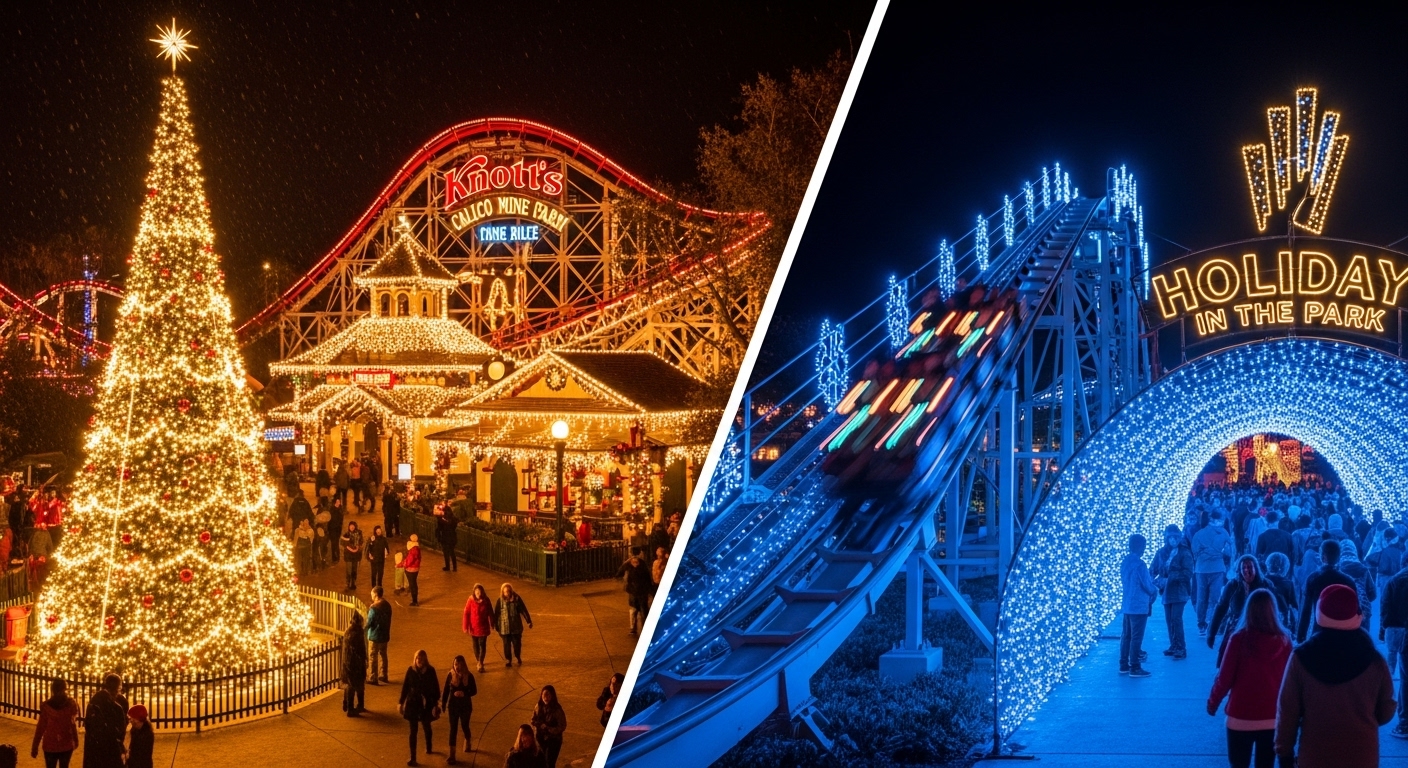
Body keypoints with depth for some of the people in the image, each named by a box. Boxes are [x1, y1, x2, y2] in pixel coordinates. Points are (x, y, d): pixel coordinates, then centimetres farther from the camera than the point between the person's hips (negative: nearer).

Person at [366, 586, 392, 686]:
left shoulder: (374, 608, -22)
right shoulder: (387, 605, 1)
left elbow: (369, 623, -18)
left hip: (375, 636, -7)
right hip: (385, 635, 7)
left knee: (373, 657, 3)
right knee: (383, 655, 18)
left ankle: (372, 678, 7)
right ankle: (384, 676, 27)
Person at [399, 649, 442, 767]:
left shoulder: (430, 670, -11)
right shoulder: (411, 670, -8)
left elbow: (435, 688, -7)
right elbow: (405, 686, -1)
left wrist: (435, 704, -8)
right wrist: (401, 702, 2)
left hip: (426, 704, 0)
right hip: (413, 703, 0)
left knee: (426, 727, 20)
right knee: (413, 730, 1)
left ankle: (429, 748, 45)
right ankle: (413, 758, 5)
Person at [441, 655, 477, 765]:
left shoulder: (469, 676, -12)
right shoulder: (450, 675, -9)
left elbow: (474, 691, -7)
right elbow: (446, 690, -1)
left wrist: (464, 693, -25)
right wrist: (443, 703, 1)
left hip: (465, 706, 0)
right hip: (453, 706, 0)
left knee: (464, 726, 17)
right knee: (453, 729, -1)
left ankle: (467, 743, 49)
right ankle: (452, 755, 1)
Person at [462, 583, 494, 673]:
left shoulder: (486, 600, -8)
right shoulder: (470, 600, -13)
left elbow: (490, 613, 2)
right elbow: (466, 613, -9)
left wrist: (492, 624, 10)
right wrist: (466, 626, -11)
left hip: (483, 626, 0)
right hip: (474, 627, 0)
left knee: (482, 645, -5)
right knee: (476, 645, 12)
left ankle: (481, 664, -3)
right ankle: (479, 661, 29)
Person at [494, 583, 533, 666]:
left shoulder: (516, 598, -5)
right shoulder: (500, 601, -6)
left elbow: (523, 610, 0)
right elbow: (496, 613, -1)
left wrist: (529, 621, 2)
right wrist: (495, 625, 1)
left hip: (516, 626, 0)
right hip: (504, 627, 0)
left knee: (517, 643, 6)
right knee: (507, 644, 4)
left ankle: (518, 658, 29)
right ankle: (508, 660, 18)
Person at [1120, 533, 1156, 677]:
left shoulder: (1125, 562, 7)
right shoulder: (1140, 564, -17)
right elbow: (1148, 586, -15)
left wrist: (1150, 580, 17)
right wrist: (1154, 590, 8)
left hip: (1127, 605, 8)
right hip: (1139, 606, -8)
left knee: (1126, 635, 12)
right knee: (1136, 637, -3)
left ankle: (1124, 665, 17)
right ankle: (1135, 668, 0)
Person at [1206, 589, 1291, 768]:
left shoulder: (1240, 639, -12)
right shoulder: (1283, 640, -6)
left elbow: (1225, 677, -8)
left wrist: (1213, 702, 7)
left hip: (1242, 716, -2)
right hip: (1273, 717, 2)